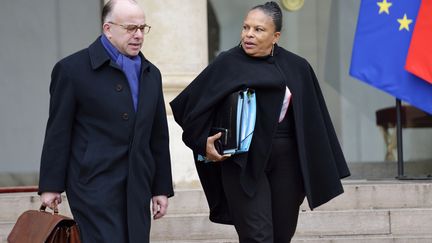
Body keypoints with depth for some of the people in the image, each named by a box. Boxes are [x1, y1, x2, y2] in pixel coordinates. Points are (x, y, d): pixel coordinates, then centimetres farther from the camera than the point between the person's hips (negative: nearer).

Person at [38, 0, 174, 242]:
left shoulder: (151, 74, 16)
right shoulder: (73, 69, -3)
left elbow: (159, 137, 18)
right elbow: (58, 132, -3)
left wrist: (162, 188, 15)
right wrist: (51, 185, -4)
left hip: (137, 189, 6)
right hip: (94, 185, -6)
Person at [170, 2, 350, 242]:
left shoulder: (297, 68, 5)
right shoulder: (227, 64, -3)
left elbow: (314, 120, 10)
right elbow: (192, 104, 2)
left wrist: (323, 169, 10)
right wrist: (203, 142, -8)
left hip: (287, 163, 3)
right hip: (243, 163, -3)